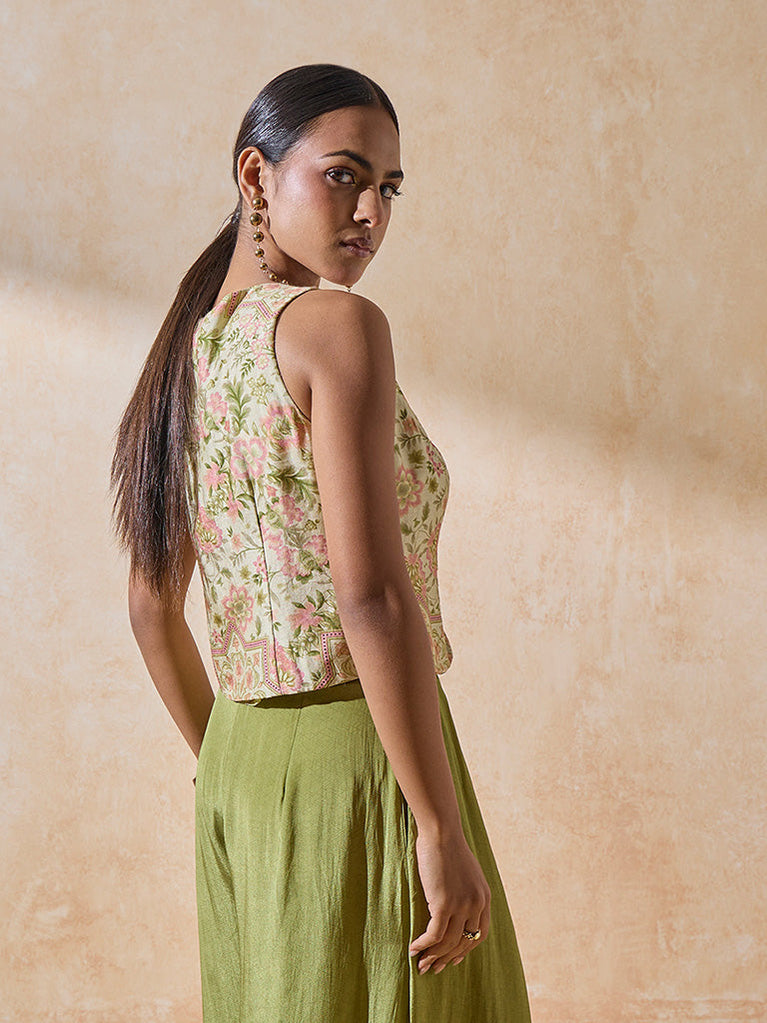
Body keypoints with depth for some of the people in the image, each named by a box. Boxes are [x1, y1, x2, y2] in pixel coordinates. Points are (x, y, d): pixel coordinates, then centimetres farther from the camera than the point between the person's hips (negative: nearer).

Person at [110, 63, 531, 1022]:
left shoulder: (187, 354, 10)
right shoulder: (339, 327, -15)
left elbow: (152, 609, 15)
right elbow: (372, 596, -24)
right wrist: (444, 829, -19)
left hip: (241, 772, 8)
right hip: (363, 765, -8)